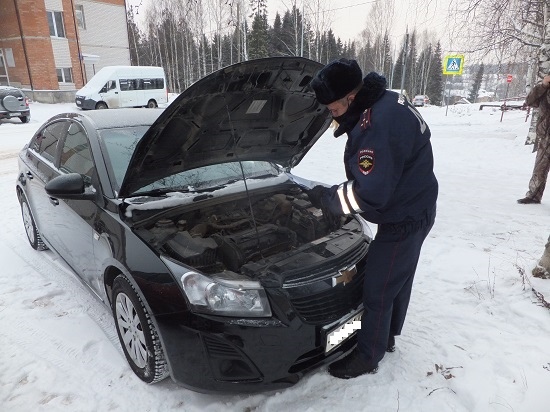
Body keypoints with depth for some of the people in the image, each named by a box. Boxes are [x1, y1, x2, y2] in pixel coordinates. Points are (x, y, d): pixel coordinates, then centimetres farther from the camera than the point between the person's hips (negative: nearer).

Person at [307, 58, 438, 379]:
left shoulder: (378, 124, -31)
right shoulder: (385, 102, 3)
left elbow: (370, 194, -31)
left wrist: (326, 198, -17)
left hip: (404, 218, -10)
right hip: (415, 209, 10)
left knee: (378, 290, 4)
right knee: (398, 280, 23)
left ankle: (368, 357, 25)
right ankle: (387, 336, 44)